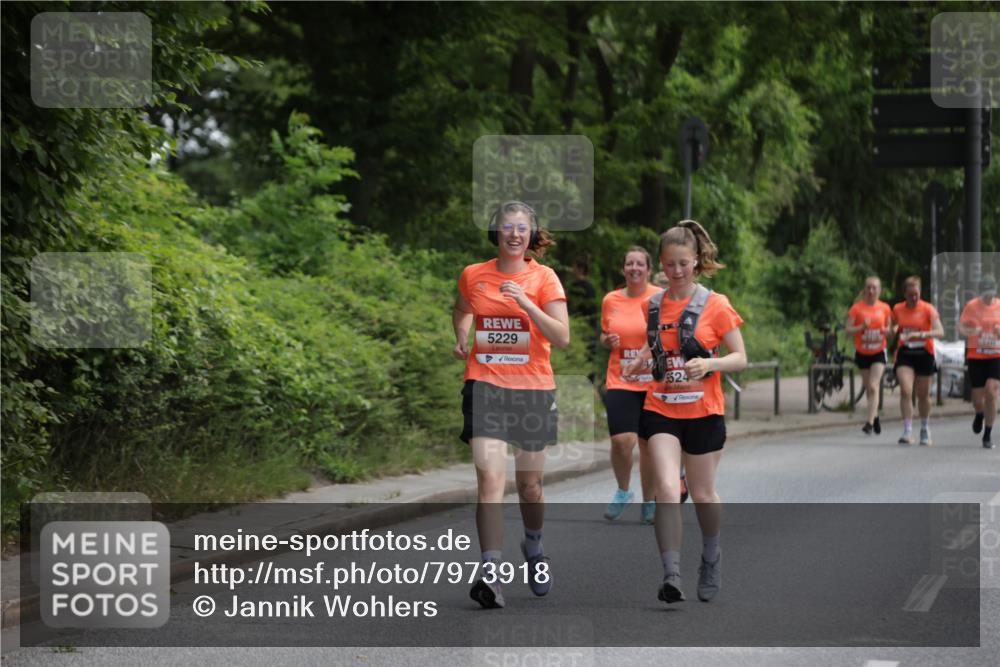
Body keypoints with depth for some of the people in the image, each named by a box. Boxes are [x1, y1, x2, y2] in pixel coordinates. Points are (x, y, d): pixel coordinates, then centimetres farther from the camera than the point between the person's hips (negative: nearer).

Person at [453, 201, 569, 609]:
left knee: (529, 484, 11)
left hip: (533, 389, 0)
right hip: (485, 385, 0)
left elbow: (562, 338, -12)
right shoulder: (473, 276, 4)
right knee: (490, 478, -17)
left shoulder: (543, 277, -2)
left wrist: (527, 304, -21)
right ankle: (491, 574, -22)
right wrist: (462, 340, 11)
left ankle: (533, 547, 42)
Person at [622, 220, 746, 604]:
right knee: (666, 490, -16)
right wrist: (638, 364, 4)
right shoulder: (653, 305, 5)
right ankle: (671, 575, -17)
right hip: (660, 410, 2)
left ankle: (711, 559, 37)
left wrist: (709, 363, -23)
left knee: (703, 494, 10)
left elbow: (740, 359, -5)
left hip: (703, 412, -2)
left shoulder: (715, 305, -6)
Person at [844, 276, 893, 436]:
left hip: (879, 352, -1)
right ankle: (875, 417, 31)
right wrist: (862, 327, -24)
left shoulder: (885, 308, 0)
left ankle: (870, 422, -18)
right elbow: (847, 330, -8)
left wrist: (887, 331, -13)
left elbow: (890, 329, 10)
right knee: (868, 388, 10)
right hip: (862, 352, 1)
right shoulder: (857, 308, -5)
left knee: (873, 386, -15)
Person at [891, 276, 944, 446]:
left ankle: (925, 430, 31)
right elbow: (893, 327, 24)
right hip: (905, 354, 1)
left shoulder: (928, 309, -8)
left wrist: (920, 334, -34)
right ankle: (907, 432, -18)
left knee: (923, 395, 10)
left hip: (924, 354, -1)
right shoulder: (897, 309, 2)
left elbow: (939, 331, -22)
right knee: (905, 391, -17)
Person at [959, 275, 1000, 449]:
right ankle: (979, 414, 40)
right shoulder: (971, 306, -3)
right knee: (978, 398, 0)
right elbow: (961, 326, 0)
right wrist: (971, 331, -21)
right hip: (976, 356, 0)